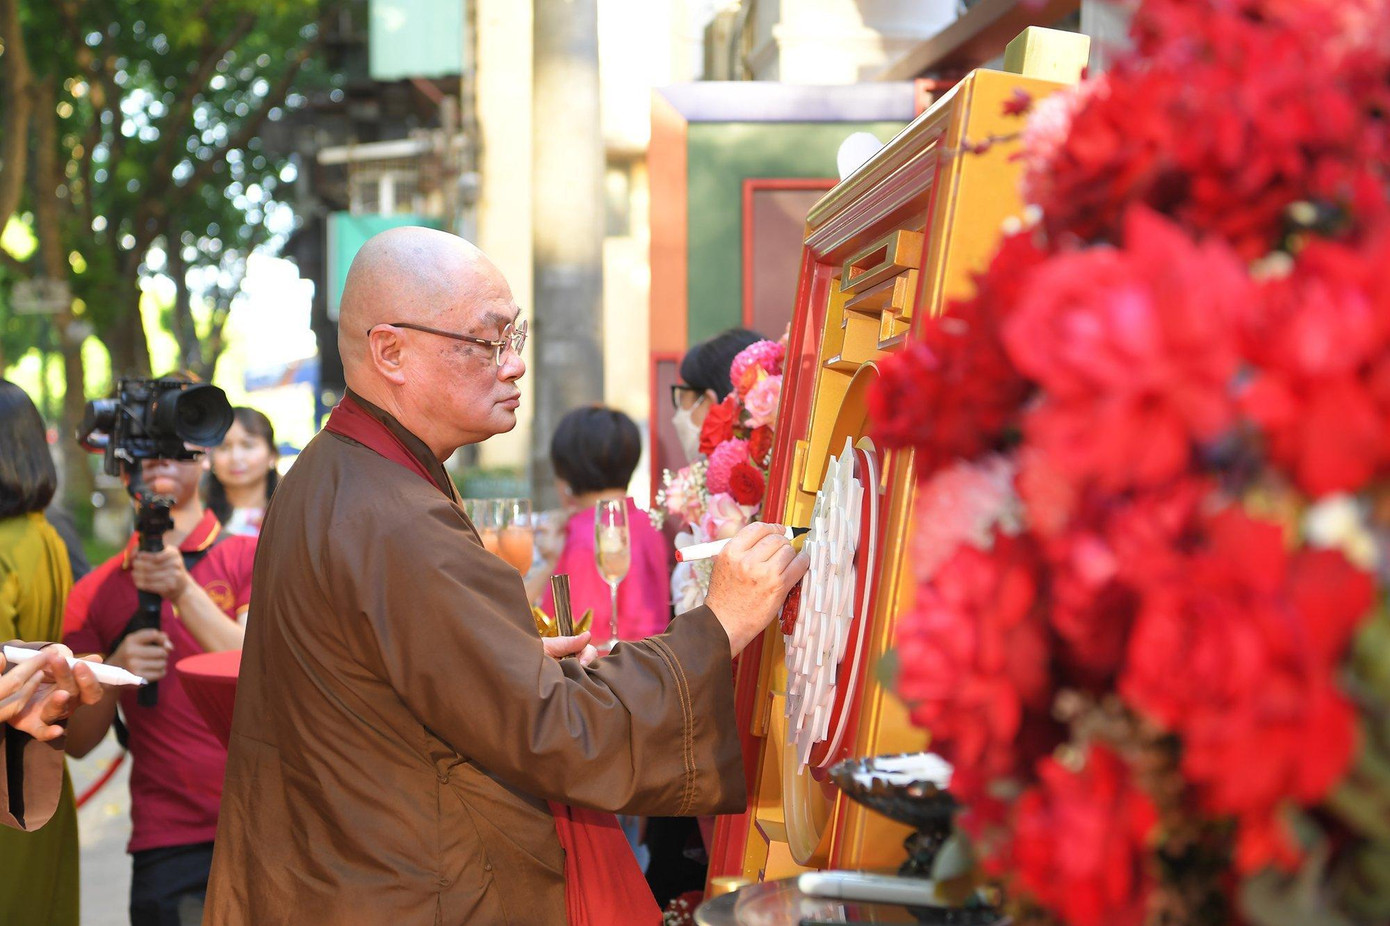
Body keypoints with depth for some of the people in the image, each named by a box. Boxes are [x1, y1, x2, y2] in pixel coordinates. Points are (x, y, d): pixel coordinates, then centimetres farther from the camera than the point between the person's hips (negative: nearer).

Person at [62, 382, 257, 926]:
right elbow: (78, 741, 5)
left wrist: (183, 590, -21)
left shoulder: (250, 558, 4)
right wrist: (114, 672, -14)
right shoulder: (96, 592, 9)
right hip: (169, 847, 1)